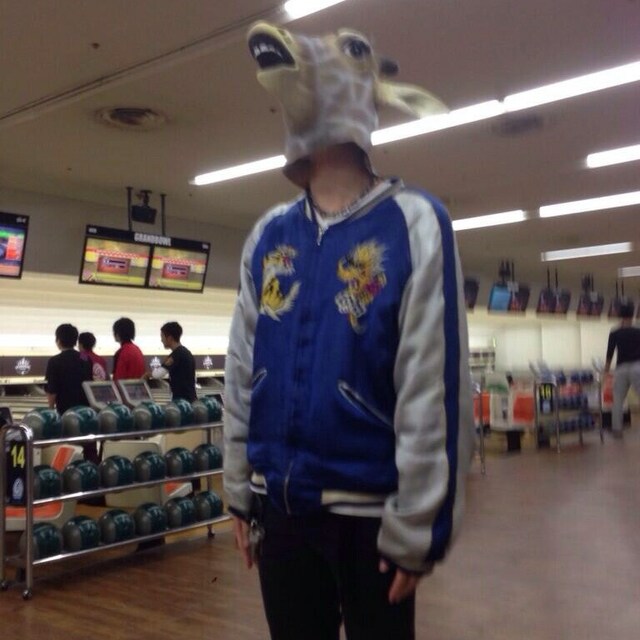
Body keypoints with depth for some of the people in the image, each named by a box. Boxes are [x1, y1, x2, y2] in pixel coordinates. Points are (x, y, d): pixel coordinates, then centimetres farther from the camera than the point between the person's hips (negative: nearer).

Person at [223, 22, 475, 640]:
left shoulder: (413, 223, -8)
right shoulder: (268, 235, 5)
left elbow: (433, 389, -12)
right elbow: (241, 371, 8)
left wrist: (417, 527, -12)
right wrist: (239, 491, 9)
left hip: (369, 508, -4)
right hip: (280, 504, 4)